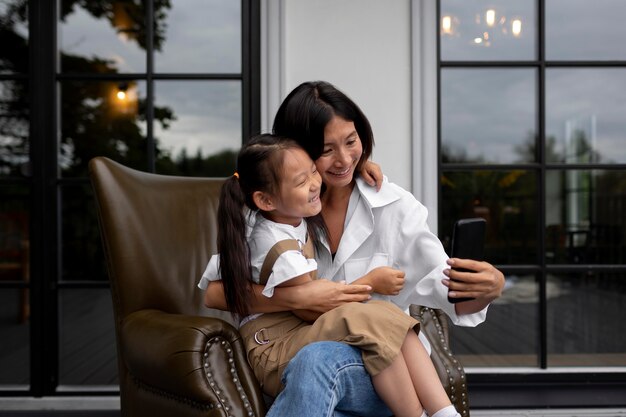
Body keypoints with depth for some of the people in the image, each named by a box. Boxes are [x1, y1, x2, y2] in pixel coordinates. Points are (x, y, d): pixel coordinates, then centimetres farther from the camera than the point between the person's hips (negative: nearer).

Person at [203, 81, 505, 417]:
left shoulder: (393, 206, 0)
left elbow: (452, 293, -2)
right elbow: (216, 293, -8)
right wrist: (298, 297, -21)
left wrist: (488, 288, -24)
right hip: (299, 358, 1)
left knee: (316, 359, -34)